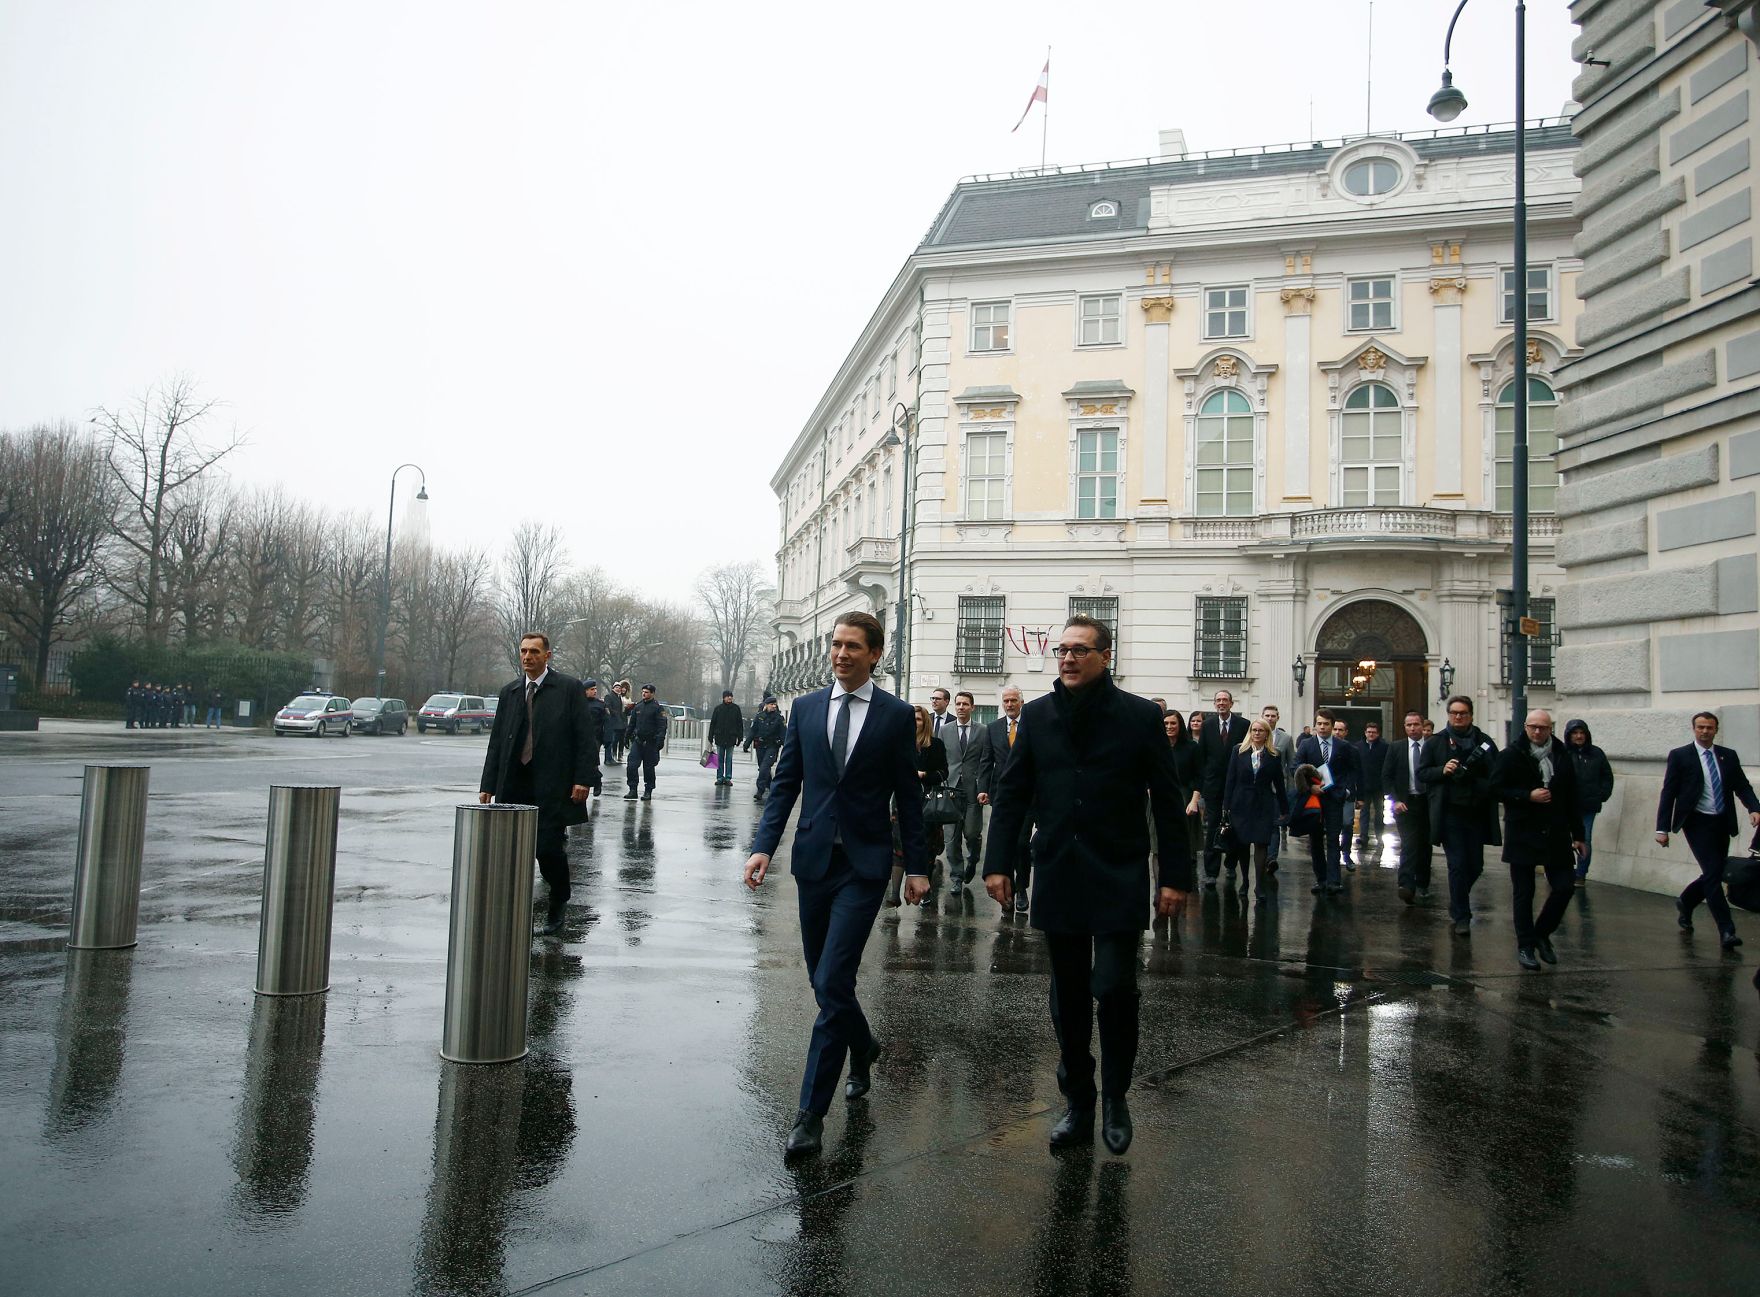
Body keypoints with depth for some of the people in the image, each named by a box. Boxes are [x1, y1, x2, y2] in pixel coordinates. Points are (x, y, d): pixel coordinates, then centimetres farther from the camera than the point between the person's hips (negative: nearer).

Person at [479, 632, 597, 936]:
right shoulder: (509, 692, 14)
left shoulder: (568, 688, 0)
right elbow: (497, 741, 15)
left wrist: (583, 779, -12)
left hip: (552, 786, -5)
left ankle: (558, 903, 19)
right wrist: (488, 785, 10)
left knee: (548, 848, -7)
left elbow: (584, 737, -4)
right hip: (514, 785, 5)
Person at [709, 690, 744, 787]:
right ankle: (720, 778, 13)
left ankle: (728, 778, 10)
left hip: (731, 738, -1)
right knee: (720, 759, 7)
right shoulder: (718, 708, 1)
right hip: (720, 737, 1)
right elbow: (712, 723, 5)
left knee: (729, 759, 4)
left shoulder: (736, 708, 1)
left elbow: (740, 723, 4)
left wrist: (740, 737, 0)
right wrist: (711, 737, 2)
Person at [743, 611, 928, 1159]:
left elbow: (908, 796, 2)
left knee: (832, 981, -11)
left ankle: (811, 1110, -2)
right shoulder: (806, 709, 7)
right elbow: (785, 783, 7)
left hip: (864, 865, -4)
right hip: (814, 860, 4)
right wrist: (764, 845, -5)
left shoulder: (897, 715, -1)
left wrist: (916, 866, 1)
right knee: (825, 980, 14)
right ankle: (862, 1048, 43)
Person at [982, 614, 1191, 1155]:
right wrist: (998, 863, 1)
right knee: (1068, 996, 10)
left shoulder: (1140, 716, -2)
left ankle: (1116, 1096, 18)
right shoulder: (1038, 715, 5)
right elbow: (1011, 793, 7)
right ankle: (1078, 1104, 25)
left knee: (1114, 987, -7)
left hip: (1119, 877, -3)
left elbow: (1167, 802, 0)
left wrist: (1175, 874, -3)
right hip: (1058, 876, 3)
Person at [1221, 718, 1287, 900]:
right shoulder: (1239, 752, 3)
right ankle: (1244, 881, 19)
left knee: (1261, 844, -6)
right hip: (1241, 804, 1)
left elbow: (1279, 784, 7)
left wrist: (1282, 810, 7)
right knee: (1242, 844, 5)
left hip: (1263, 806, -1)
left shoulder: (1274, 756, 3)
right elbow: (1230, 779, 2)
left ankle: (1260, 885, -1)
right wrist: (1226, 806, -2)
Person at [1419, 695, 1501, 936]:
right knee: (1458, 865, -2)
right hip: (1450, 814, -2)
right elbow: (1421, 773, 4)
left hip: (1477, 814, 2)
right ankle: (1461, 917, 6)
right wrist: (1442, 770, -13)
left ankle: (1457, 904, 34)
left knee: (1475, 866, 8)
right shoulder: (1436, 743, 4)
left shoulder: (1484, 743, 6)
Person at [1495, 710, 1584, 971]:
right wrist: (1528, 796, -18)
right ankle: (1525, 946, 12)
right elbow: (1496, 789, -7)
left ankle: (1542, 933, 22)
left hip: (1556, 833, 3)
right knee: (1523, 893, 2)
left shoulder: (1562, 755, 7)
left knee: (1565, 886, 0)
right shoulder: (1511, 755, -4)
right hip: (1522, 834, -3)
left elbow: (1572, 797, 10)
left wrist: (1577, 834, 9)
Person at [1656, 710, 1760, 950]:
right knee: (1713, 874, -11)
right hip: (1697, 823, -5)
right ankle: (1726, 931, -9)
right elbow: (1668, 793, -3)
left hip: (1722, 823, 5)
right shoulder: (1680, 756, -2)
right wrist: (1663, 828, -8)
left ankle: (1685, 902, 39)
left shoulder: (1728, 757, 10)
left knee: (1713, 875, 11)